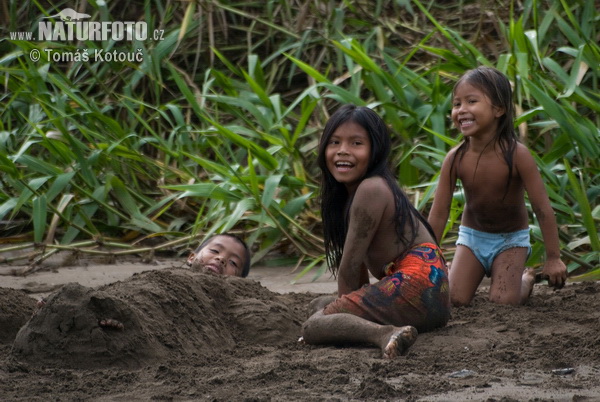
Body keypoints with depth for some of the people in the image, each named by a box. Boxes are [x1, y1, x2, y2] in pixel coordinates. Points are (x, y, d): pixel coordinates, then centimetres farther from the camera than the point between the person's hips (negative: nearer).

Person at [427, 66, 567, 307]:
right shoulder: (455, 159, -17)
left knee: (503, 302, -16)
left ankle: (527, 279, 19)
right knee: (455, 300, -12)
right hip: (472, 236, 2)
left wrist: (553, 259, -16)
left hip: (511, 239, -2)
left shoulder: (516, 155, -25)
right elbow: (438, 214, -9)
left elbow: (543, 209, -19)